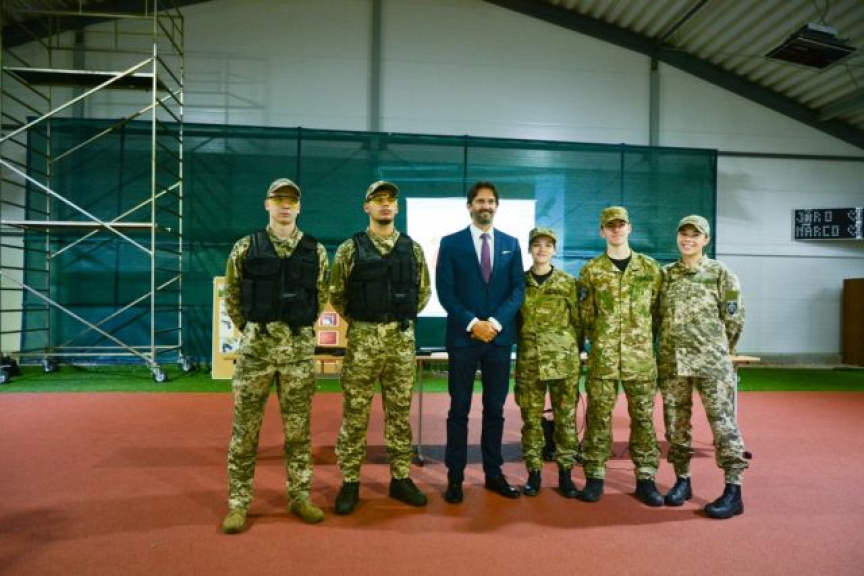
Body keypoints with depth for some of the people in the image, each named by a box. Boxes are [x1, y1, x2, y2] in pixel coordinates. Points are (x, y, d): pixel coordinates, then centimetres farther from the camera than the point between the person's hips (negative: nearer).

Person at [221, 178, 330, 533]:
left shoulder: (315, 251, 5)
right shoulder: (246, 248, 1)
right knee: (245, 428, 4)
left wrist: (300, 329, 11)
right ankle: (238, 502, 16)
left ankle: (300, 496, 21)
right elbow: (231, 296, 9)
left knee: (298, 428, 9)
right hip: (255, 346, -1)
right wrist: (250, 330, 8)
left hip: (300, 348, 1)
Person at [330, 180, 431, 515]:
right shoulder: (350, 249, -1)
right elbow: (336, 294, 5)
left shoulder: (413, 249, 6)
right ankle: (350, 482, 15)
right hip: (362, 339, -2)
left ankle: (401, 478, 22)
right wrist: (358, 321, 5)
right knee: (355, 413, 3)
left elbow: (424, 292, 15)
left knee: (400, 412, 10)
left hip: (402, 339, 3)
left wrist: (402, 318, 10)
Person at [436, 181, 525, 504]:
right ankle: (455, 477, 12)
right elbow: (445, 291, -4)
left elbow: (518, 289, 3)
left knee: (495, 409, 10)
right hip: (463, 336, -2)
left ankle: (493, 473, 21)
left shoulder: (511, 244, 10)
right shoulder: (451, 243, 2)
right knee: (459, 410, 3)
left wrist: (496, 322, -11)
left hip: (500, 336, 3)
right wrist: (472, 323, -15)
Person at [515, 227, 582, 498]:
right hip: (528, 360, 1)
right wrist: (524, 344, 4)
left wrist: (572, 352, 3)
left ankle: (565, 472, 16)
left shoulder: (568, 282, 4)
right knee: (531, 418, 4)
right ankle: (534, 471, 16)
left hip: (564, 359, 0)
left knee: (566, 417, 4)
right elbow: (513, 320, 11)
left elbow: (578, 322, 7)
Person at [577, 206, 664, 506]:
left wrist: (643, 341, 8)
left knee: (643, 417, 7)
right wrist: (602, 343, 7)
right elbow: (586, 315, 6)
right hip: (602, 357, -1)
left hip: (641, 357, 1)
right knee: (598, 416, 3)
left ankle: (646, 478, 17)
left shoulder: (650, 268, 6)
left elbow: (656, 310, 10)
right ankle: (595, 476, 14)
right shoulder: (591, 271, 3)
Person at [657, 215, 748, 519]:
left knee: (723, 423, -2)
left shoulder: (720, 274, -1)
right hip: (672, 362, 4)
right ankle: (682, 480, 23)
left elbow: (734, 318, 2)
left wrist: (719, 352, 8)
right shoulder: (665, 274, 8)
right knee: (675, 422, 9)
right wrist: (670, 348, 12)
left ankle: (733, 491, 5)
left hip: (712, 362, -3)